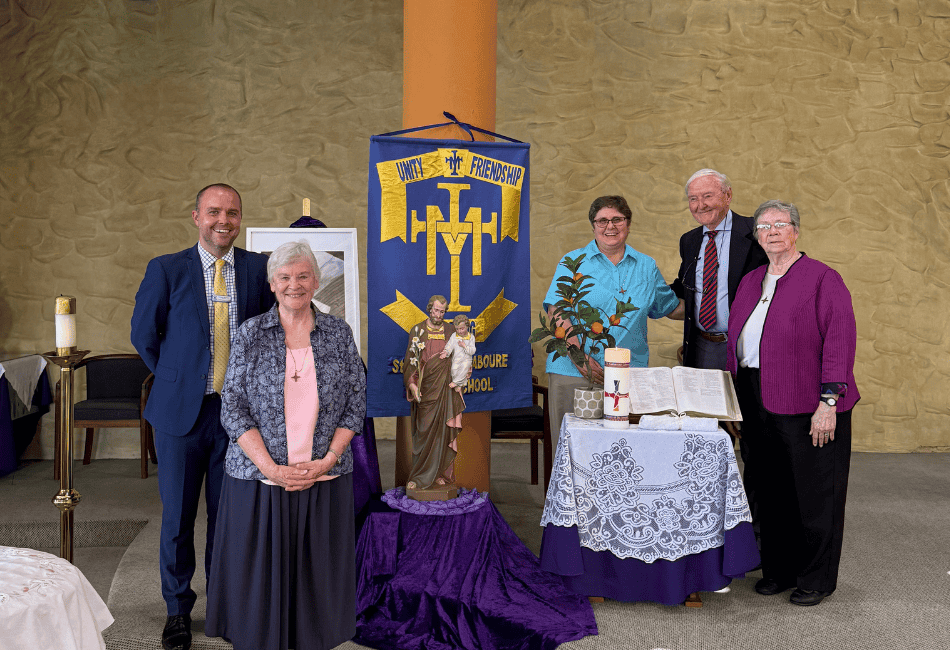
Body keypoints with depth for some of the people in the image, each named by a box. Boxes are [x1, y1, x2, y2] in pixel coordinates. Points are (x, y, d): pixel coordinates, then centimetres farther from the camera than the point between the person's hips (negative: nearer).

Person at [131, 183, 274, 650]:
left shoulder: (259, 269, 0)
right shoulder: (166, 270, -3)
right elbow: (143, 335, 7)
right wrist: (174, 378, 8)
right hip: (181, 411, -1)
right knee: (177, 516, 9)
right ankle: (178, 609, 28)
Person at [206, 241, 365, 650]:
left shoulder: (338, 333, 4)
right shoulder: (250, 334, 0)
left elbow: (356, 403, 4)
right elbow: (232, 408, -3)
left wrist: (328, 461, -8)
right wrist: (270, 467, -13)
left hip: (325, 479, 1)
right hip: (258, 478, -1)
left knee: (316, 578, 8)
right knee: (258, 577, 7)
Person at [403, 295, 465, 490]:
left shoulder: (451, 330, 9)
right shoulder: (417, 331, 4)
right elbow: (410, 360, 2)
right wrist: (412, 384, -8)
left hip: (445, 387, 2)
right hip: (425, 388, -2)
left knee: (443, 430, 0)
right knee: (423, 431, -3)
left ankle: (440, 473, 8)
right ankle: (419, 477, 2)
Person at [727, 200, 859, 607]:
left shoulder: (823, 279, -6)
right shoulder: (750, 283, 13)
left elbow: (840, 341, -13)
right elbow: (735, 344, 17)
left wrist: (828, 402, -19)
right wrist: (735, 403, 13)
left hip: (809, 409, -6)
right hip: (760, 408, 6)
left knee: (813, 493, 4)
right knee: (772, 492, 13)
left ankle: (816, 579, 19)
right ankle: (778, 571, 28)